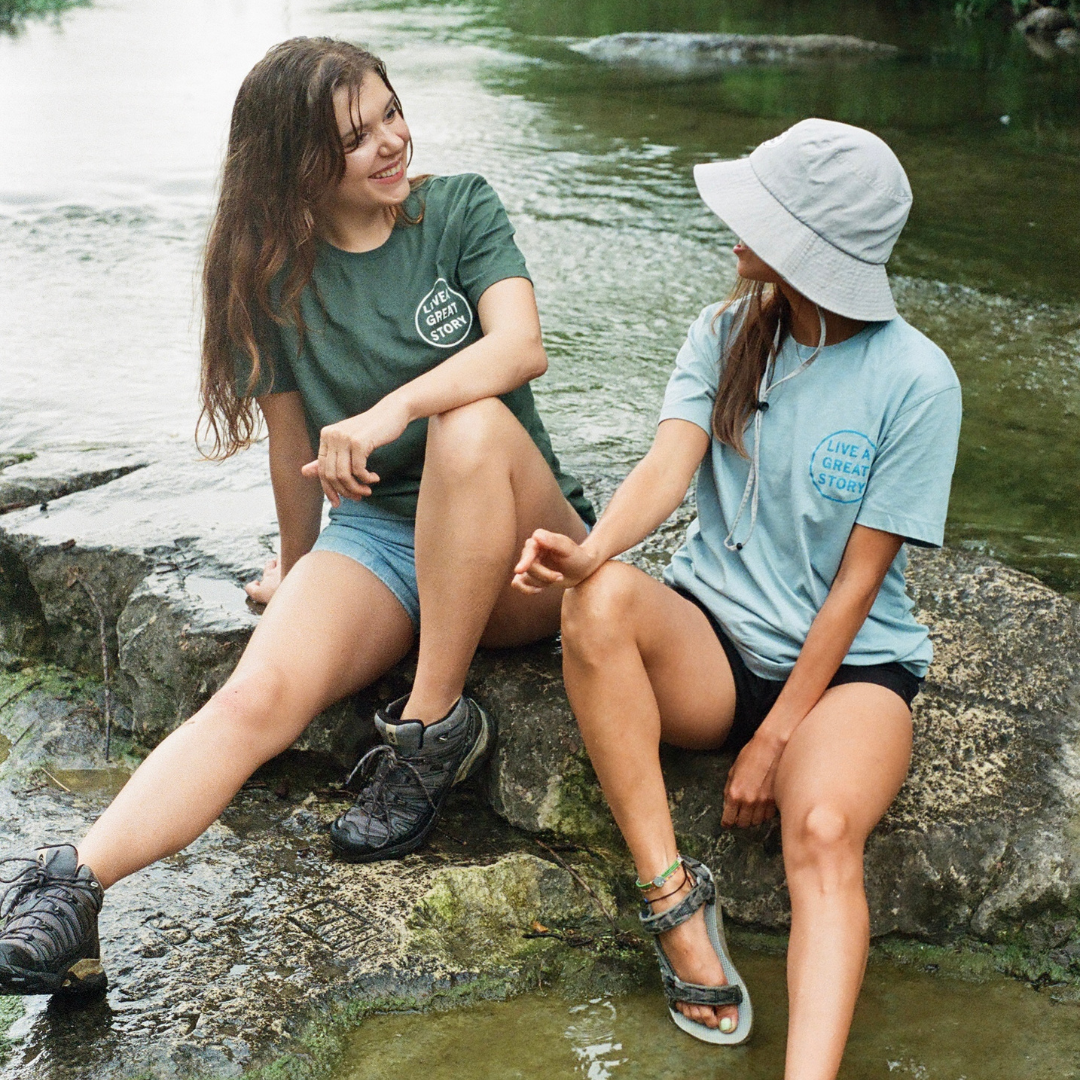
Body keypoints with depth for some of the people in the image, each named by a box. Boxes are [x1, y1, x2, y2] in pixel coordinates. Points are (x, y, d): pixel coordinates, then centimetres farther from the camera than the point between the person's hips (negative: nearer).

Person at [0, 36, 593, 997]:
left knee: (471, 424, -37)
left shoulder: (461, 209, -1)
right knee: (261, 694, -28)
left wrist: (390, 411, -33)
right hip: (370, 534, 1)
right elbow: (293, 439, 13)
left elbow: (521, 346, -18)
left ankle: (433, 725, -26)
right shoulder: (274, 275, 3)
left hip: (516, 553, -1)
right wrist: (299, 569, 22)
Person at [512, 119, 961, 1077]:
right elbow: (669, 465, -12)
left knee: (824, 830, -35)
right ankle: (675, 898, -27)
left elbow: (857, 583, -9)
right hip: (714, 639, 3)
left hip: (845, 665, -3)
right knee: (602, 600, -32)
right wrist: (593, 549, -35)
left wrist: (775, 738, -12)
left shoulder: (914, 380, -9)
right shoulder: (726, 336, 4)